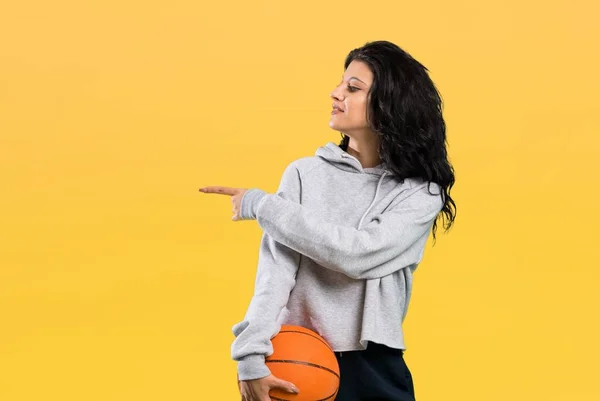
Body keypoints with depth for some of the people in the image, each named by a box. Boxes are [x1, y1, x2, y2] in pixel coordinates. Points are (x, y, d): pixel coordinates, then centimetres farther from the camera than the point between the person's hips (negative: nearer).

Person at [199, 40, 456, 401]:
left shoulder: (421, 192, -4)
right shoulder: (305, 173, 0)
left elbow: (358, 254, -18)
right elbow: (277, 266, -10)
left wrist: (261, 205, -14)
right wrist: (252, 354, -23)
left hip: (376, 369, -1)